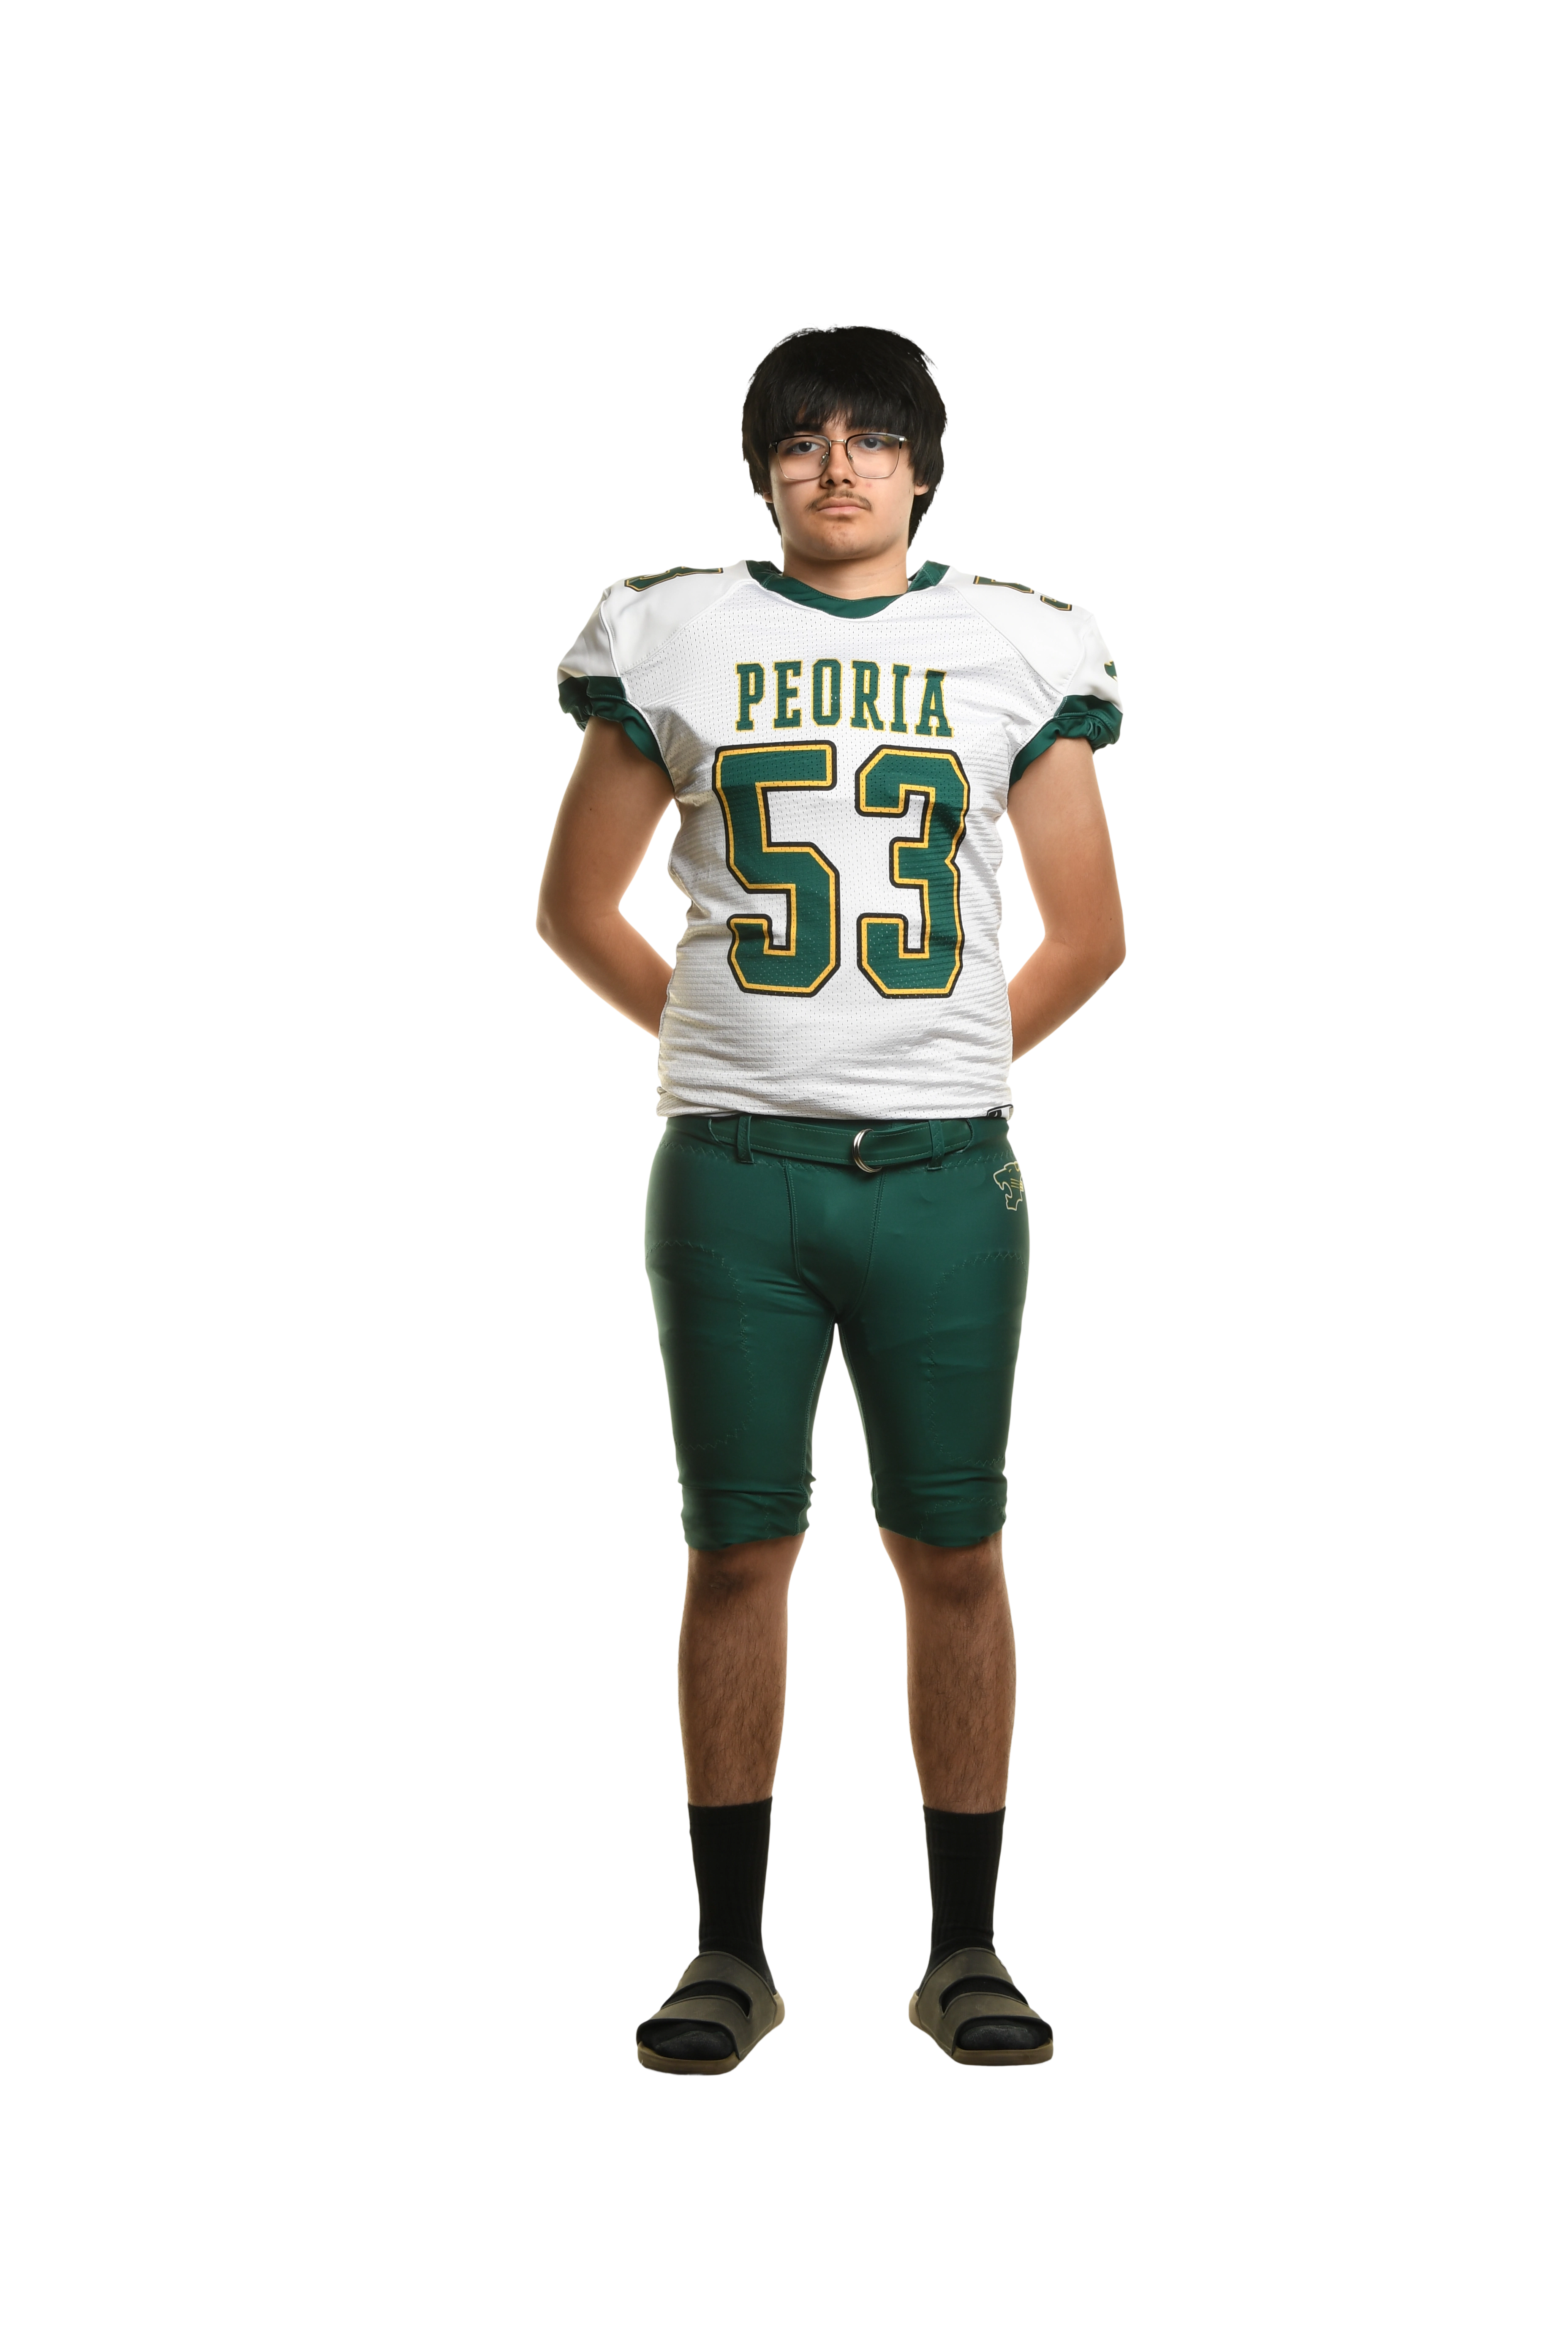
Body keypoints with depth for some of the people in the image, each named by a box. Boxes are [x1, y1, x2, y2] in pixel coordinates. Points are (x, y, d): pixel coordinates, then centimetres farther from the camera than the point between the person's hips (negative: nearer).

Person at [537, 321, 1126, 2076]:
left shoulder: (1019, 648, 9)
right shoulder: (673, 639, 8)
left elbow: (1088, 934, 14)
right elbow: (576, 906, 14)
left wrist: (955, 1061, 10)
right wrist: (716, 1035, 11)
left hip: (944, 1172, 1)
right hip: (732, 1171, 0)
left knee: (952, 1553, 2)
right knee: (738, 1550, 3)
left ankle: (963, 1951, 14)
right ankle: (730, 1952, 14)